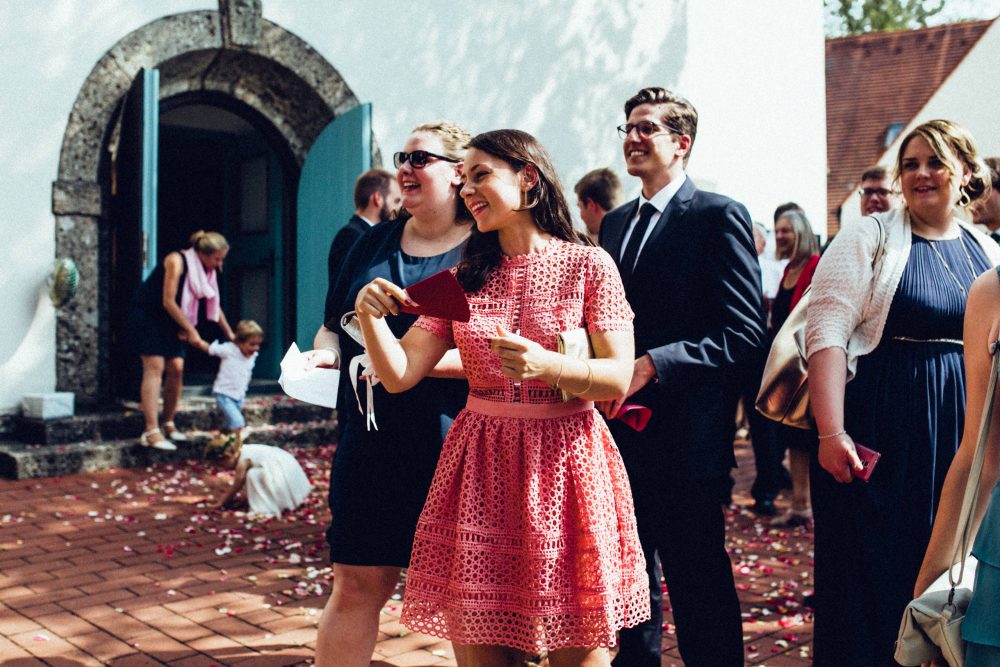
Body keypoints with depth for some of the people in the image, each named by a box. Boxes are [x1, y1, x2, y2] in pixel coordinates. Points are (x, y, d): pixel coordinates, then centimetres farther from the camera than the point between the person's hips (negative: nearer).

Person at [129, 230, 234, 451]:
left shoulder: (208, 271, 1)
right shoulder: (177, 261, -23)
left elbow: (214, 304, 11)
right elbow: (168, 301, -24)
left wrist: (230, 334, 9)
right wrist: (191, 330, -21)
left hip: (169, 321, 8)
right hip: (146, 314, -8)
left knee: (176, 368, 0)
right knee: (155, 367, -16)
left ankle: (168, 424, 14)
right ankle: (151, 432, -20)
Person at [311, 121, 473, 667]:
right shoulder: (374, 242, 13)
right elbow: (333, 325, 19)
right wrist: (325, 352, -3)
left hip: (453, 445, -4)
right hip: (371, 443, 4)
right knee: (355, 585, 7)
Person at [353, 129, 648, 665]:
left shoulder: (588, 265, -1)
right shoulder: (462, 279, 9)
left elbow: (618, 378, -8)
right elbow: (399, 374, 3)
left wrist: (546, 365, -25)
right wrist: (369, 316, -15)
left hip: (564, 462, -3)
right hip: (480, 465, 3)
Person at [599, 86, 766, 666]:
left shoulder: (719, 217, -8)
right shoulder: (616, 223, 15)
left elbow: (745, 334, -15)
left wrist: (652, 365, -22)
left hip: (685, 439, -7)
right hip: (619, 434, 7)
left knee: (700, 590, 4)